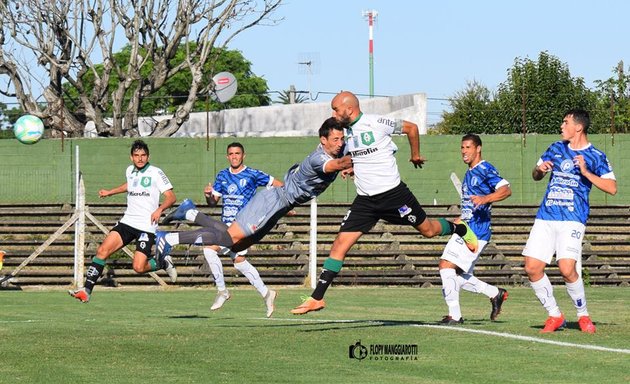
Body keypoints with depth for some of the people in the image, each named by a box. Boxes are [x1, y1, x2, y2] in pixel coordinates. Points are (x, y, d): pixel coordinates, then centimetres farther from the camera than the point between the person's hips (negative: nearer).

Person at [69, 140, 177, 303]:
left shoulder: (156, 173, -6)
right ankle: (87, 290, -11)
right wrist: (110, 192, 42)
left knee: (139, 267, -16)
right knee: (102, 250, -12)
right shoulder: (130, 171, 12)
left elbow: (171, 197, -9)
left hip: (147, 227, -5)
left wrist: (159, 209, -26)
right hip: (127, 221, 5)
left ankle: (164, 263, 16)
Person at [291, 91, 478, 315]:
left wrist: (415, 154, 9)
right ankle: (317, 298, -8)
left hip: (393, 193, -5)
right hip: (365, 200, 5)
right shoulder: (346, 131, 7)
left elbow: (411, 127, 1)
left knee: (428, 230, 11)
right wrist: (349, 166, 9)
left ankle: (461, 229, 45)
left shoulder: (376, 123, -13)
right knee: (340, 244, -7)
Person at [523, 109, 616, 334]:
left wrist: (586, 172, -17)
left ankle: (583, 315, 1)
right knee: (532, 268, -5)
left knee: (567, 269, -21)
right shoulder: (556, 149, 15)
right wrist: (540, 169, 2)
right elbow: (536, 176, 26)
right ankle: (555, 316, 10)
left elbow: (612, 188, -8)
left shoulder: (596, 156, 0)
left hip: (572, 220, -5)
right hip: (546, 218, 5)